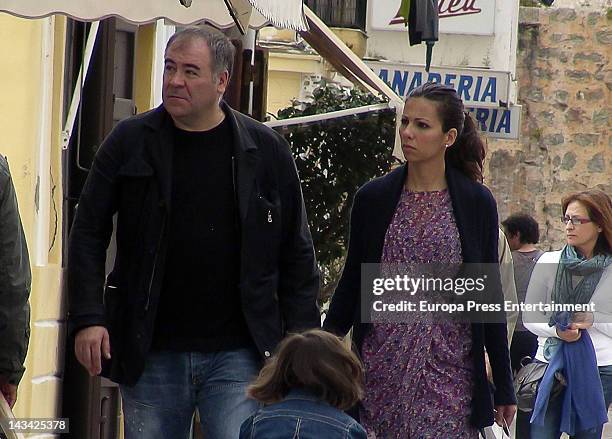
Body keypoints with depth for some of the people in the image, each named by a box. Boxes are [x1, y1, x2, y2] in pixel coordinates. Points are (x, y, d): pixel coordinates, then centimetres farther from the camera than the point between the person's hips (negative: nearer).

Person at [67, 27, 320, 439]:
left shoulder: (266, 150, 3)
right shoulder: (130, 142, 4)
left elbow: (297, 254, 7)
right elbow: (88, 235, 6)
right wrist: (88, 319, -5)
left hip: (238, 356, -1)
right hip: (152, 356, 1)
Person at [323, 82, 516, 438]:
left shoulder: (477, 203, 2)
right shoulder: (373, 198, 5)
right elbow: (351, 285, 11)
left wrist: (504, 387, 5)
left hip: (450, 370, -2)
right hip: (382, 369, 2)